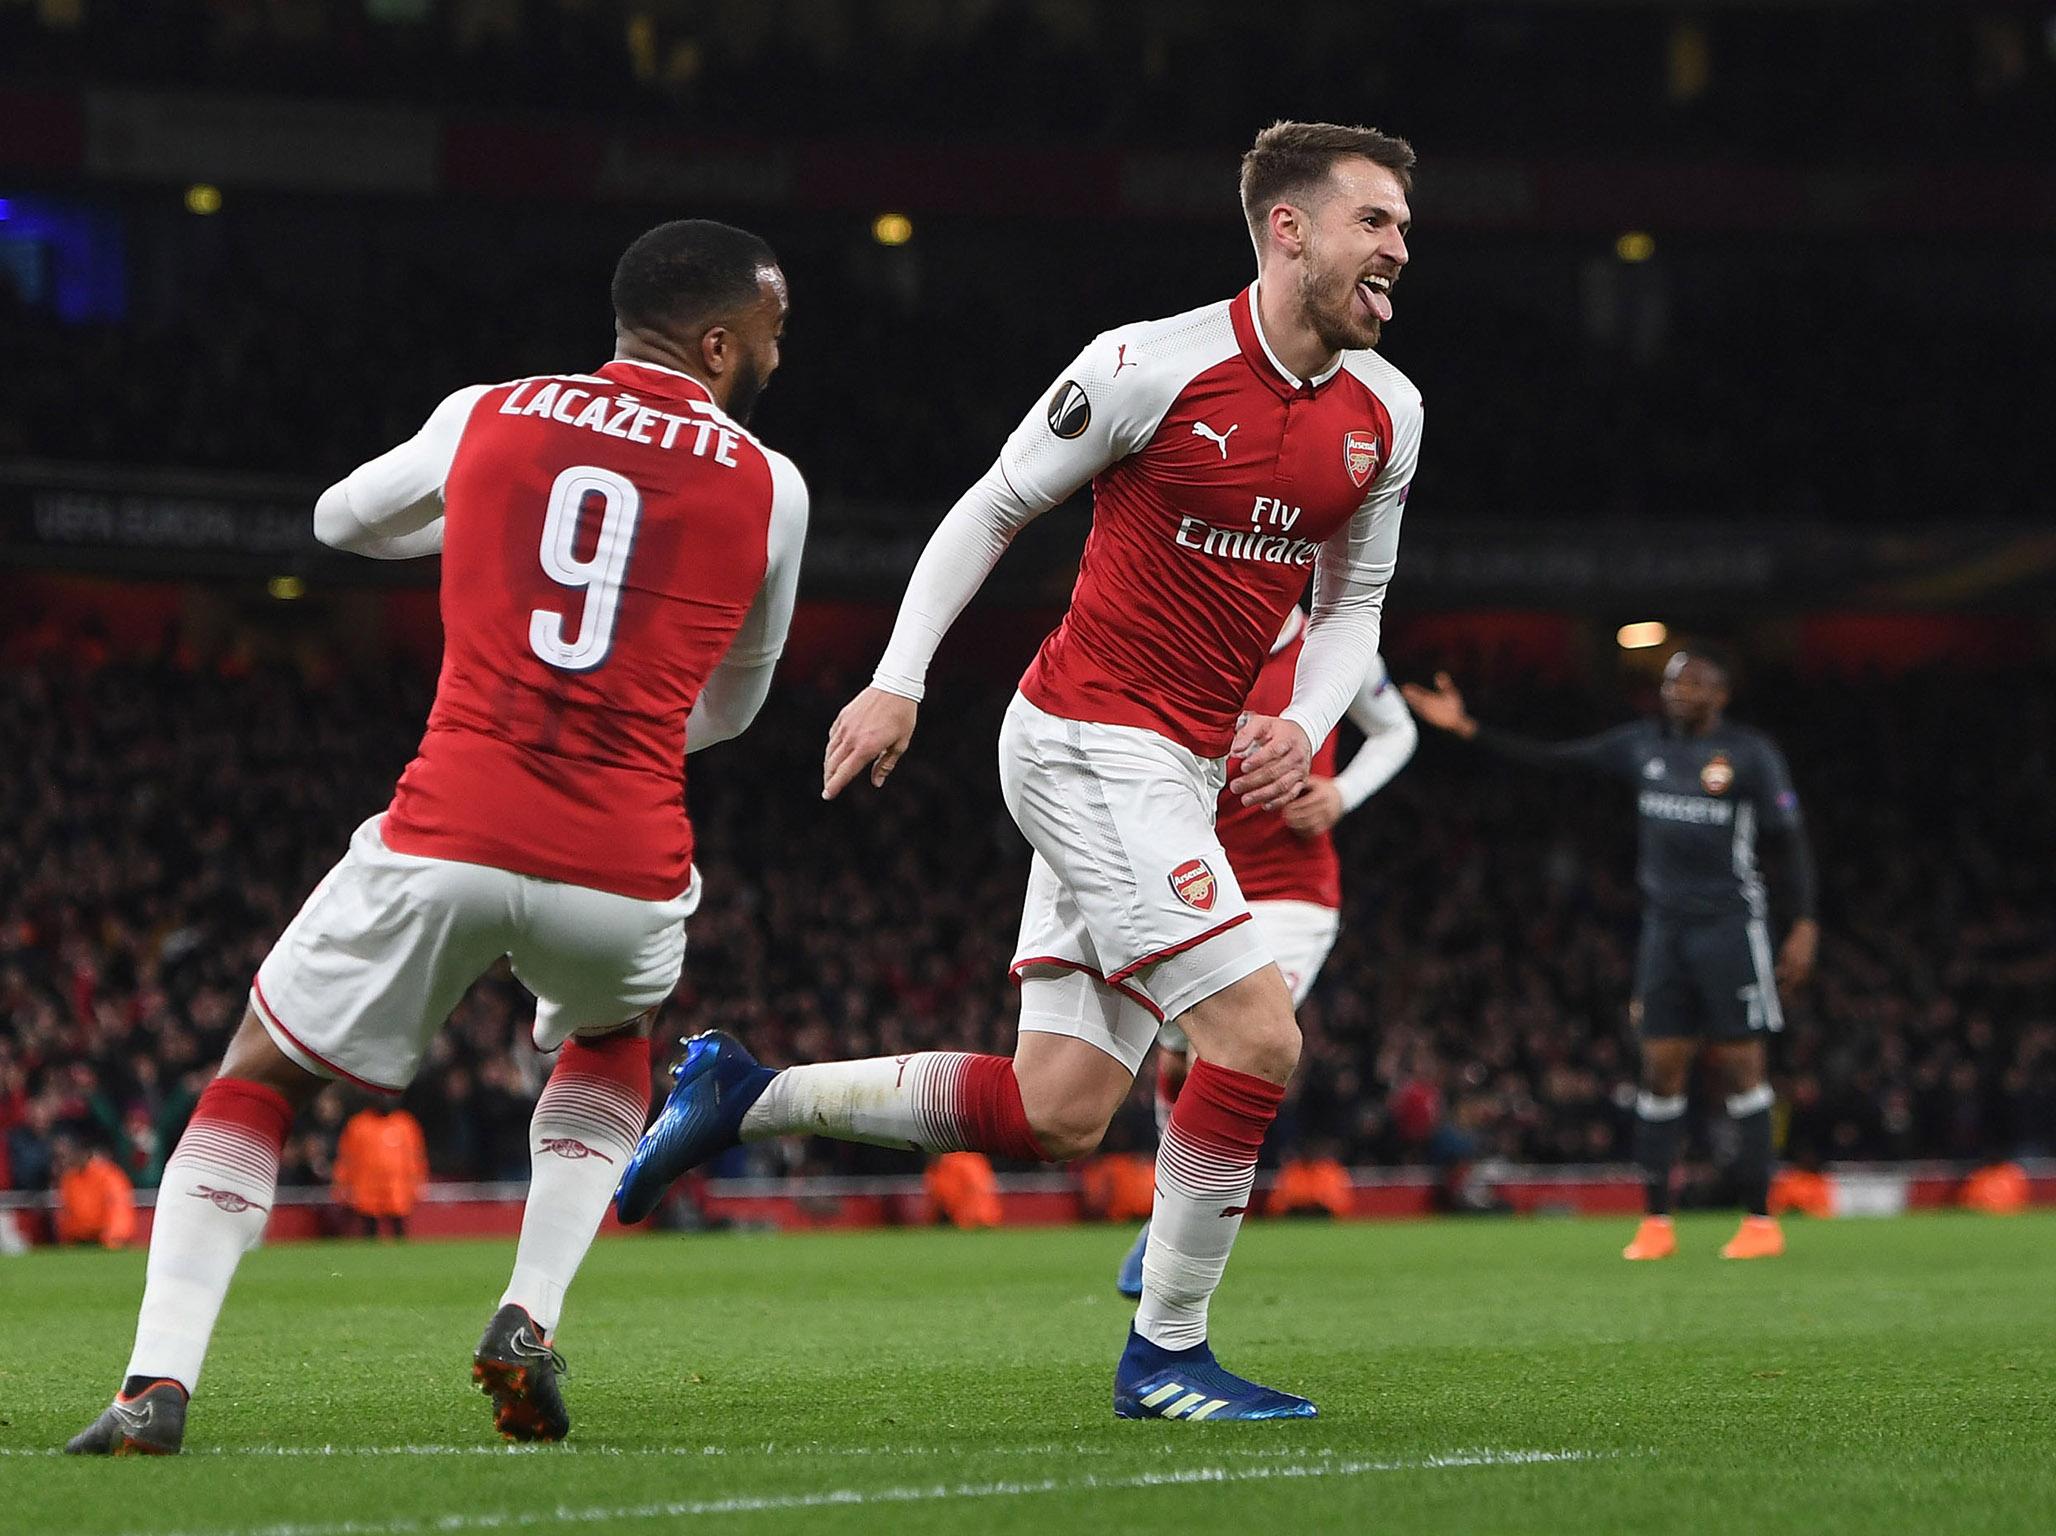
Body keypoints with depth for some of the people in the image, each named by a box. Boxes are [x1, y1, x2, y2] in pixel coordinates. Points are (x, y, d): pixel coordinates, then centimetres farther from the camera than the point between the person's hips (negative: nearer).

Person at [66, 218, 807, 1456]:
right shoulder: (768, 487, 8)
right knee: (609, 1045, 34)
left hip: (445, 841, 0)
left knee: (259, 1080, 17)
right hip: (624, 869, 0)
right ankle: (530, 1323, 16)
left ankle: (160, 1381, -1)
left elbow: (345, 520, 31)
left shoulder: (486, 419, 10)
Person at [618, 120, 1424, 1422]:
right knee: (1258, 1033, -16)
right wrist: (899, 680, -8)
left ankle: (742, 1096, 17)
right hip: (1087, 742, -8)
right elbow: (994, 507, -3)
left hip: (1181, 773, 8)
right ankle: (1166, 1354, -2)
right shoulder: (1157, 365, -13)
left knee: (1057, 1115, 3)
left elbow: (1353, 605, 16)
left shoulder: (1386, 413, 6)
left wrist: (1305, 722, -4)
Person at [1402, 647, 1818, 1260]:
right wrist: (1468, 728, 3)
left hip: (1730, 926, -4)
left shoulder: (1751, 754, -4)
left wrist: (1805, 926, -12)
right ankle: (1655, 1223, 5)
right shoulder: (1644, 744, 9)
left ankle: (1761, 1221, 1)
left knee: (1739, 1067, -4)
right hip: (1665, 927, 5)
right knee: (1660, 1068, 1)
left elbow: (1792, 840, -4)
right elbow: (1551, 756, 10)